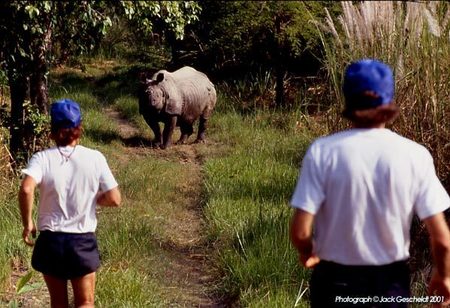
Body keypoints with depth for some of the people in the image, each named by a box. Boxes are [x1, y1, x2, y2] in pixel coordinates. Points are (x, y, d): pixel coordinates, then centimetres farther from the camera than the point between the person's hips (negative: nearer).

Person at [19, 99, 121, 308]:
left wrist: (27, 223, -12)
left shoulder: (42, 158, -8)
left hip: (50, 240, 1)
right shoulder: (94, 158, -6)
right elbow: (114, 199, -7)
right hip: (83, 241, 0)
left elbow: (26, 189, -26)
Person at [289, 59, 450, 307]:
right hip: (391, 282, 1)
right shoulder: (415, 155, -12)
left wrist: (307, 254, 6)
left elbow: (300, 231, -16)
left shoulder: (323, 151, -15)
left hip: (336, 281, -1)